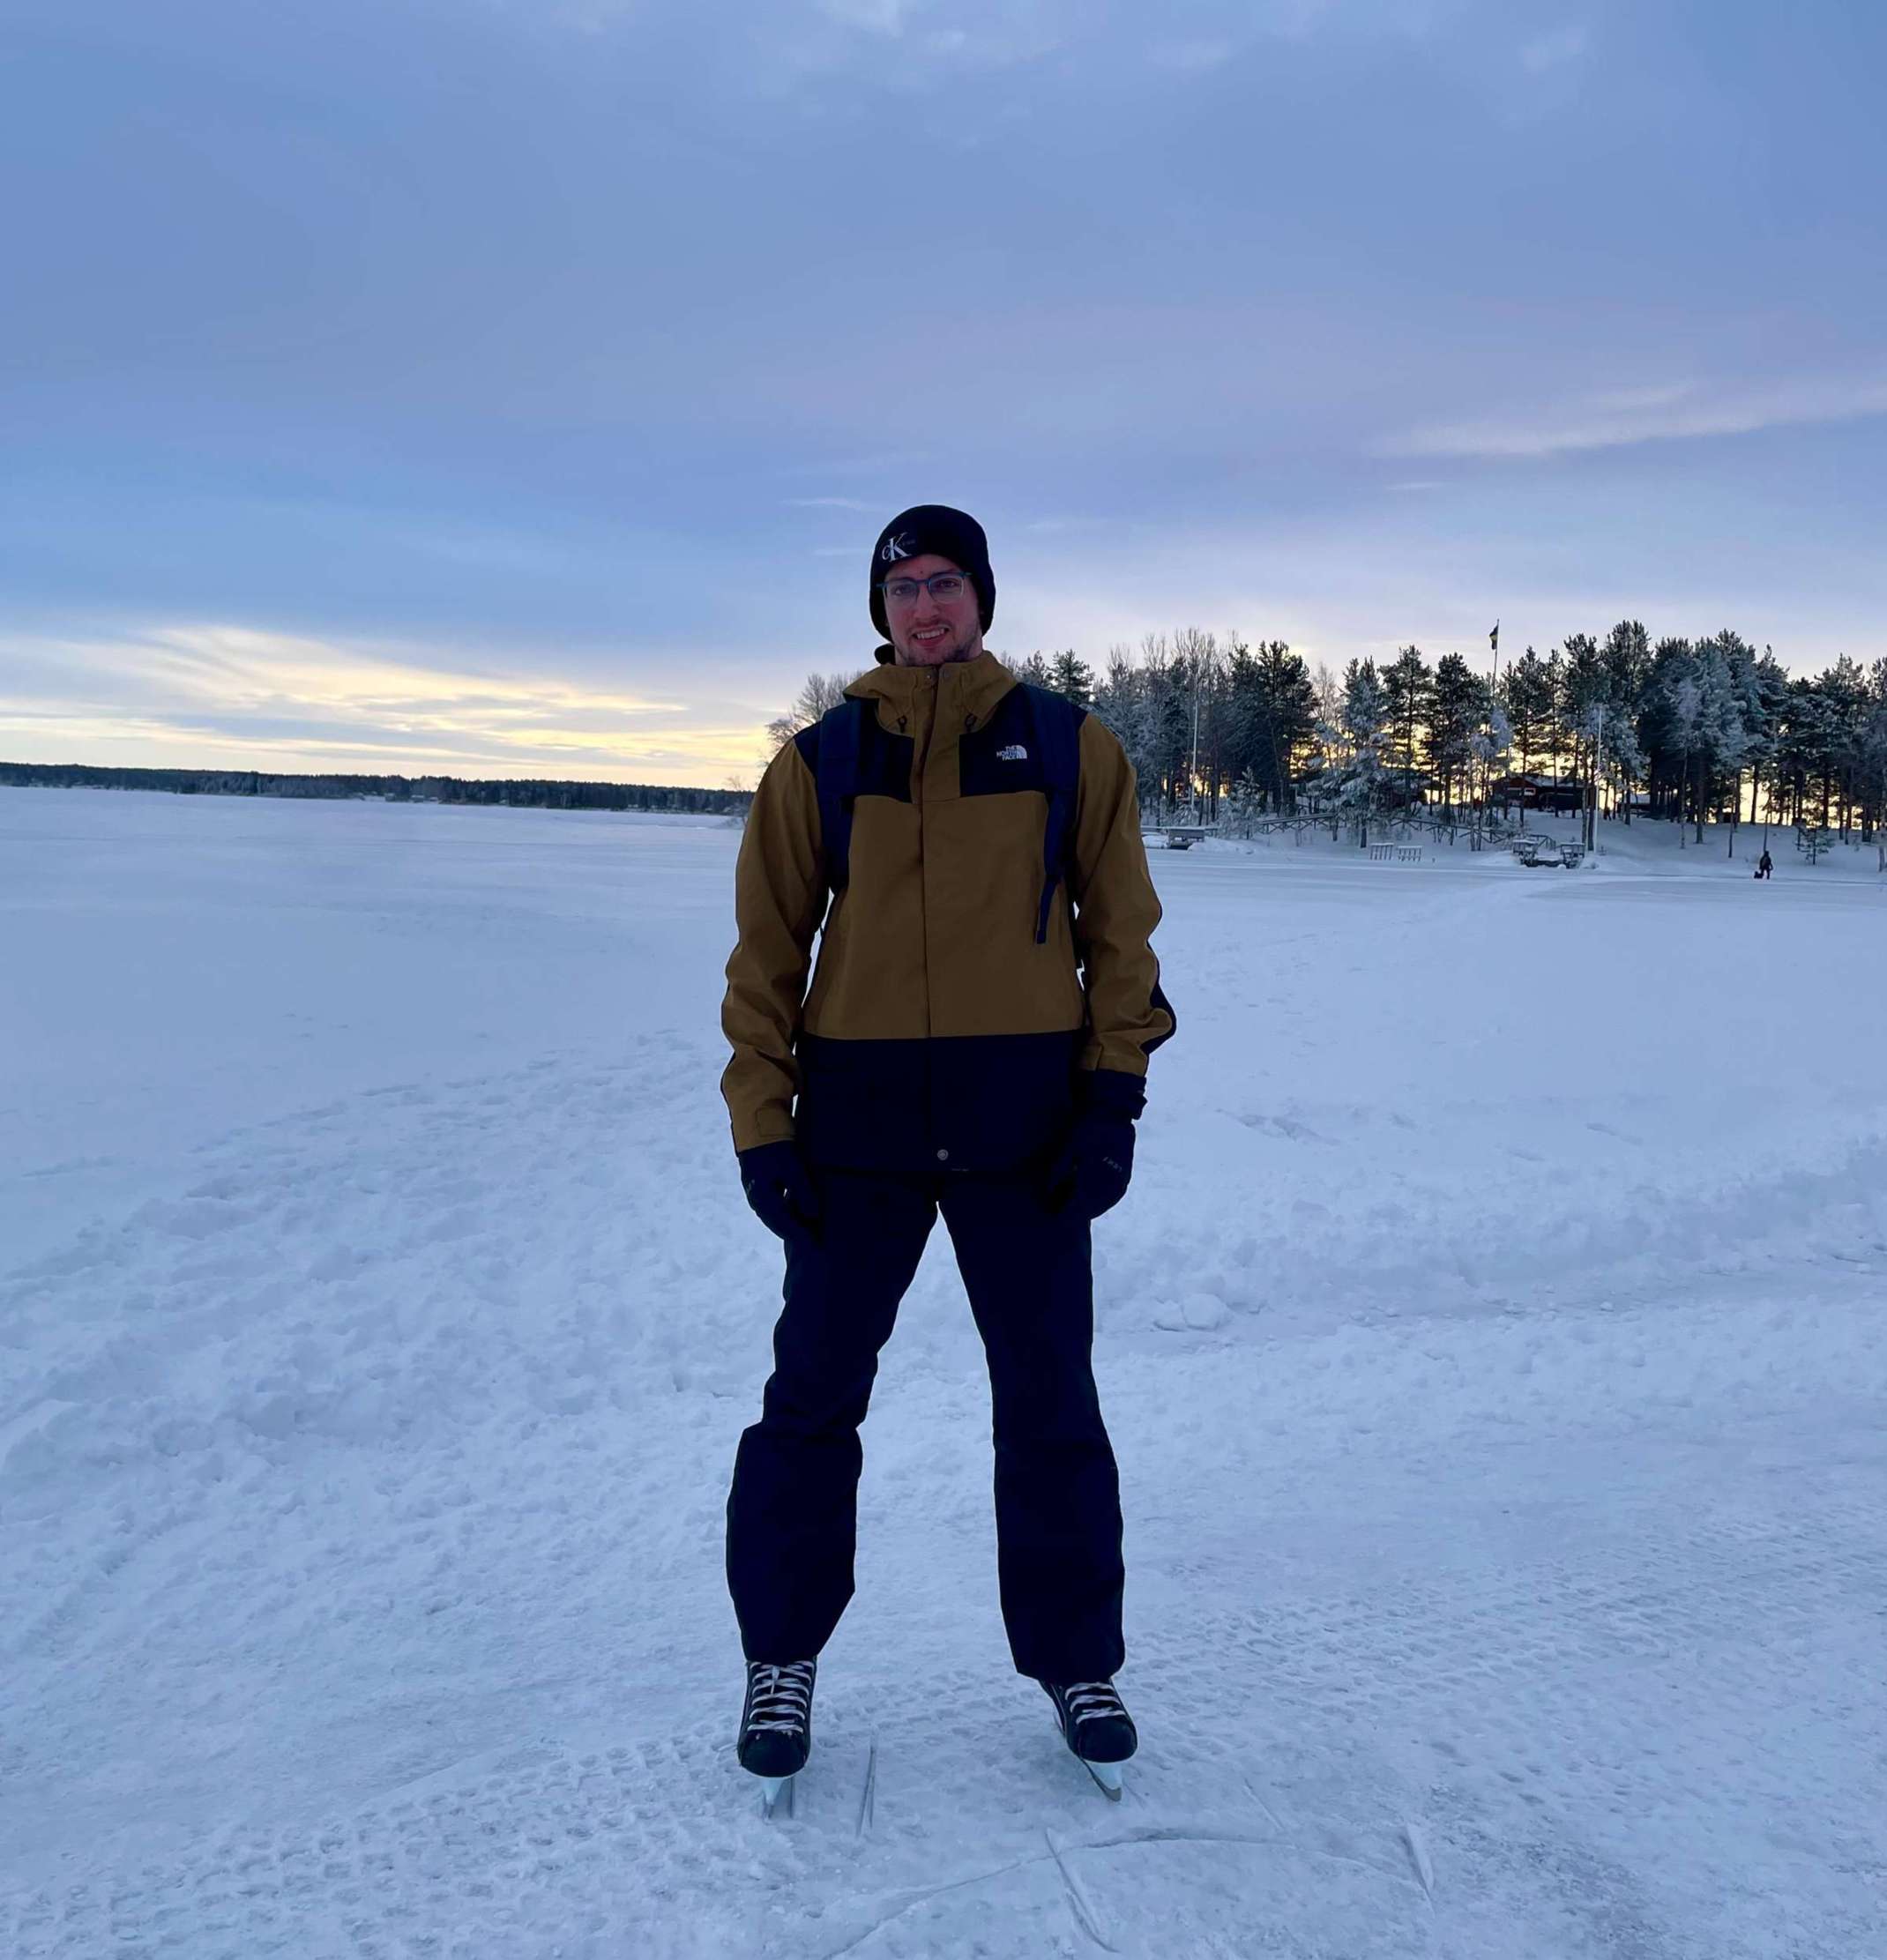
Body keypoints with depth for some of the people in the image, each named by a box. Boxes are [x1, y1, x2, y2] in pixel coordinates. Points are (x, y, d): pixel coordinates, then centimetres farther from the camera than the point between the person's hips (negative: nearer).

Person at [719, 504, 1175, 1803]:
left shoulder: (1067, 747, 4)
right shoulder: (824, 758, 4)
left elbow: (1118, 930, 4)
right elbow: (769, 948, 4)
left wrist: (1114, 1097, -4)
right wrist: (763, 1122, -2)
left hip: (1026, 1114, 0)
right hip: (859, 1114, 0)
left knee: (1051, 1404, 9)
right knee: (815, 1394, 8)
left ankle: (1077, 1661, 29)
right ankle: (783, 1657, 29)